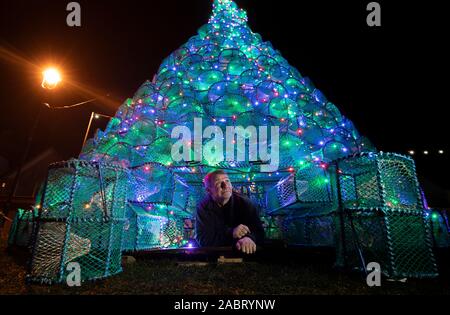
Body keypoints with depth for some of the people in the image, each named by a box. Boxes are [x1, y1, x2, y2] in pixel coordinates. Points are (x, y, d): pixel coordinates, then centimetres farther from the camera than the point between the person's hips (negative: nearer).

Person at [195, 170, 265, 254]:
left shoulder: (244, 203, -4)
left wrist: (250, 238, -34)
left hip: (242, 253, 2)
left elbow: (259, 231, -11)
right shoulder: (203, 208, -5)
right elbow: (202, 239, -13)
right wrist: (230, 233, -24)